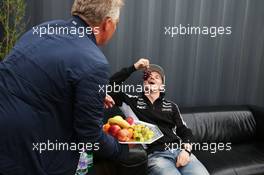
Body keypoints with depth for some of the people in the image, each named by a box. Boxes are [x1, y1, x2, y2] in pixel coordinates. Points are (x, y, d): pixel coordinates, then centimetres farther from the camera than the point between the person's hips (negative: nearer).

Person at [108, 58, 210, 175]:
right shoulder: (133, 102, 13)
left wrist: (186, 149, -3)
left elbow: (185, 131, 17)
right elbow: (111, 85, 3)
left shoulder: (171, 106, 21)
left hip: (178, 150, 3)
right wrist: (134, 67, 1)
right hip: (155, 154, -3)